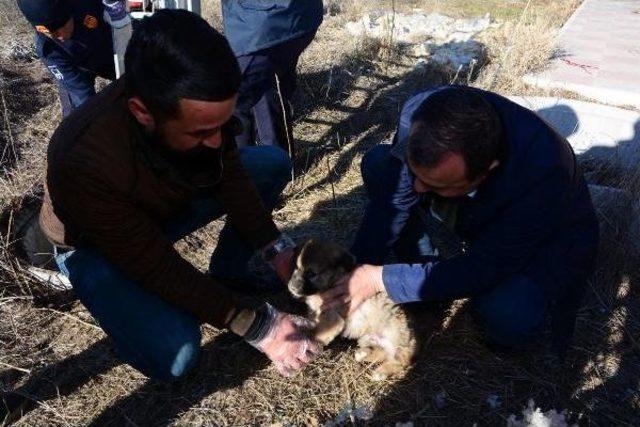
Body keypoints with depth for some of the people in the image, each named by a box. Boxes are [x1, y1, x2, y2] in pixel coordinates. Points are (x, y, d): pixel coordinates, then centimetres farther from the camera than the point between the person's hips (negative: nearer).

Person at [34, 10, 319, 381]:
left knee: (274, 163, -4)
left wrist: (277, 249, -19)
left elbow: (229, 173, -11)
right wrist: (259, 327, -32)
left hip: (167, 199, 6)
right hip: (95, 244, -5)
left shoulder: (196, 107, -27)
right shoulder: (85, 163, -41)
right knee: (174, 355, -27)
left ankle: (225, 278, 6)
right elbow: (158, 268, -33)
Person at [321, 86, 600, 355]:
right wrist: (356, 273, -21)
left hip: (544, 241, -4)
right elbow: (392, 200, -16)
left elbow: (483, 271, -33)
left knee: (509, 316, -37)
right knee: (377, 164, -15)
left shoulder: (543, 172, -41)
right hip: (471, 220, 5)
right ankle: (430, 279, -4)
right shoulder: (418, 114, -29)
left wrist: (380, 279, -32)